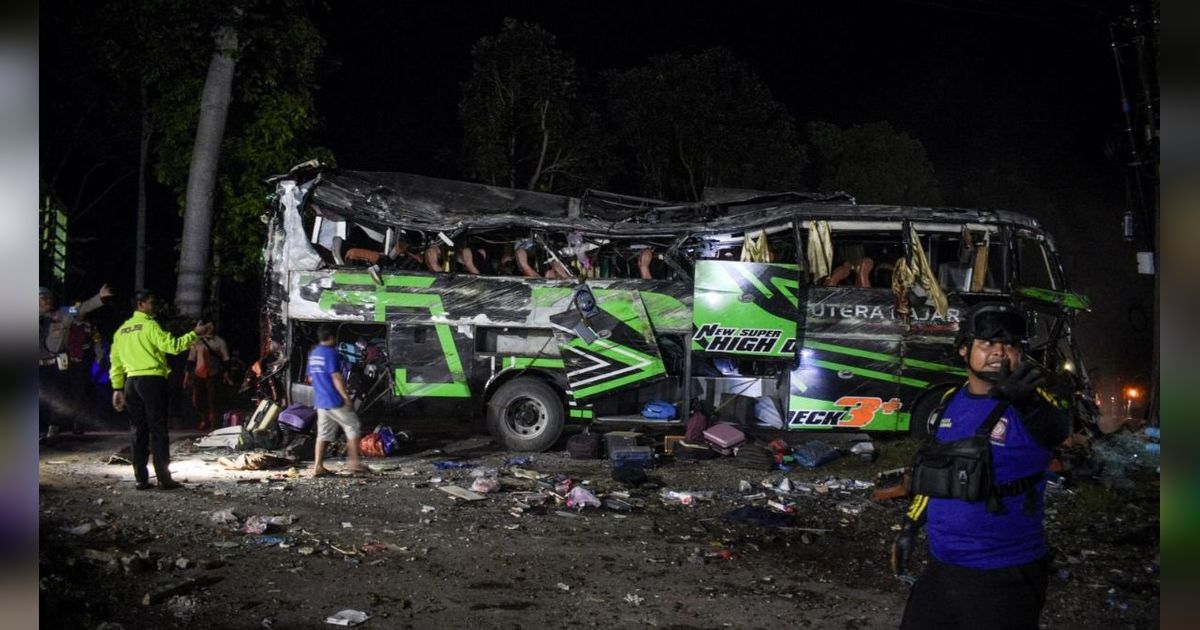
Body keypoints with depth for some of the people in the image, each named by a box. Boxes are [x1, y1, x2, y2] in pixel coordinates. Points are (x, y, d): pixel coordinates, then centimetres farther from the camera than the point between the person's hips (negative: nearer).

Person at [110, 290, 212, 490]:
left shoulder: (122, 330, 16)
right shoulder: (149, 325, -6)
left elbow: (115, 362, 16)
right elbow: (171, 345, -16)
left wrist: (117, 388, 18)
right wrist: (195, 333, -11)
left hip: (131, 381, 6)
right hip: (152, 380, -6)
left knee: (138, 429, 9)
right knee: (158, 429, -4)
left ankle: (141, 479, 8)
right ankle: (164, 479, -6)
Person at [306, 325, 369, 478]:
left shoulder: (313, 354, 12)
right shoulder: (331, 353, -13)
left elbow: (310, 378, 18)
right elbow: (336, 377, -18)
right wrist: (346, 398, -16)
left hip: (320, 401, 8)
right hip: (335, 401, -8)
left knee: (323, 434, 9)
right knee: (354, 427, 2)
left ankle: (318, 466, 4)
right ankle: (353, 462, 0)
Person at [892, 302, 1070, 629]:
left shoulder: (1031, 401, -13)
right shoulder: (951, 402, 5)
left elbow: (1055, 431, -36)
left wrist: (1027, 402, -56)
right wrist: (909, 527, 19)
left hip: (1004, 579, -6)